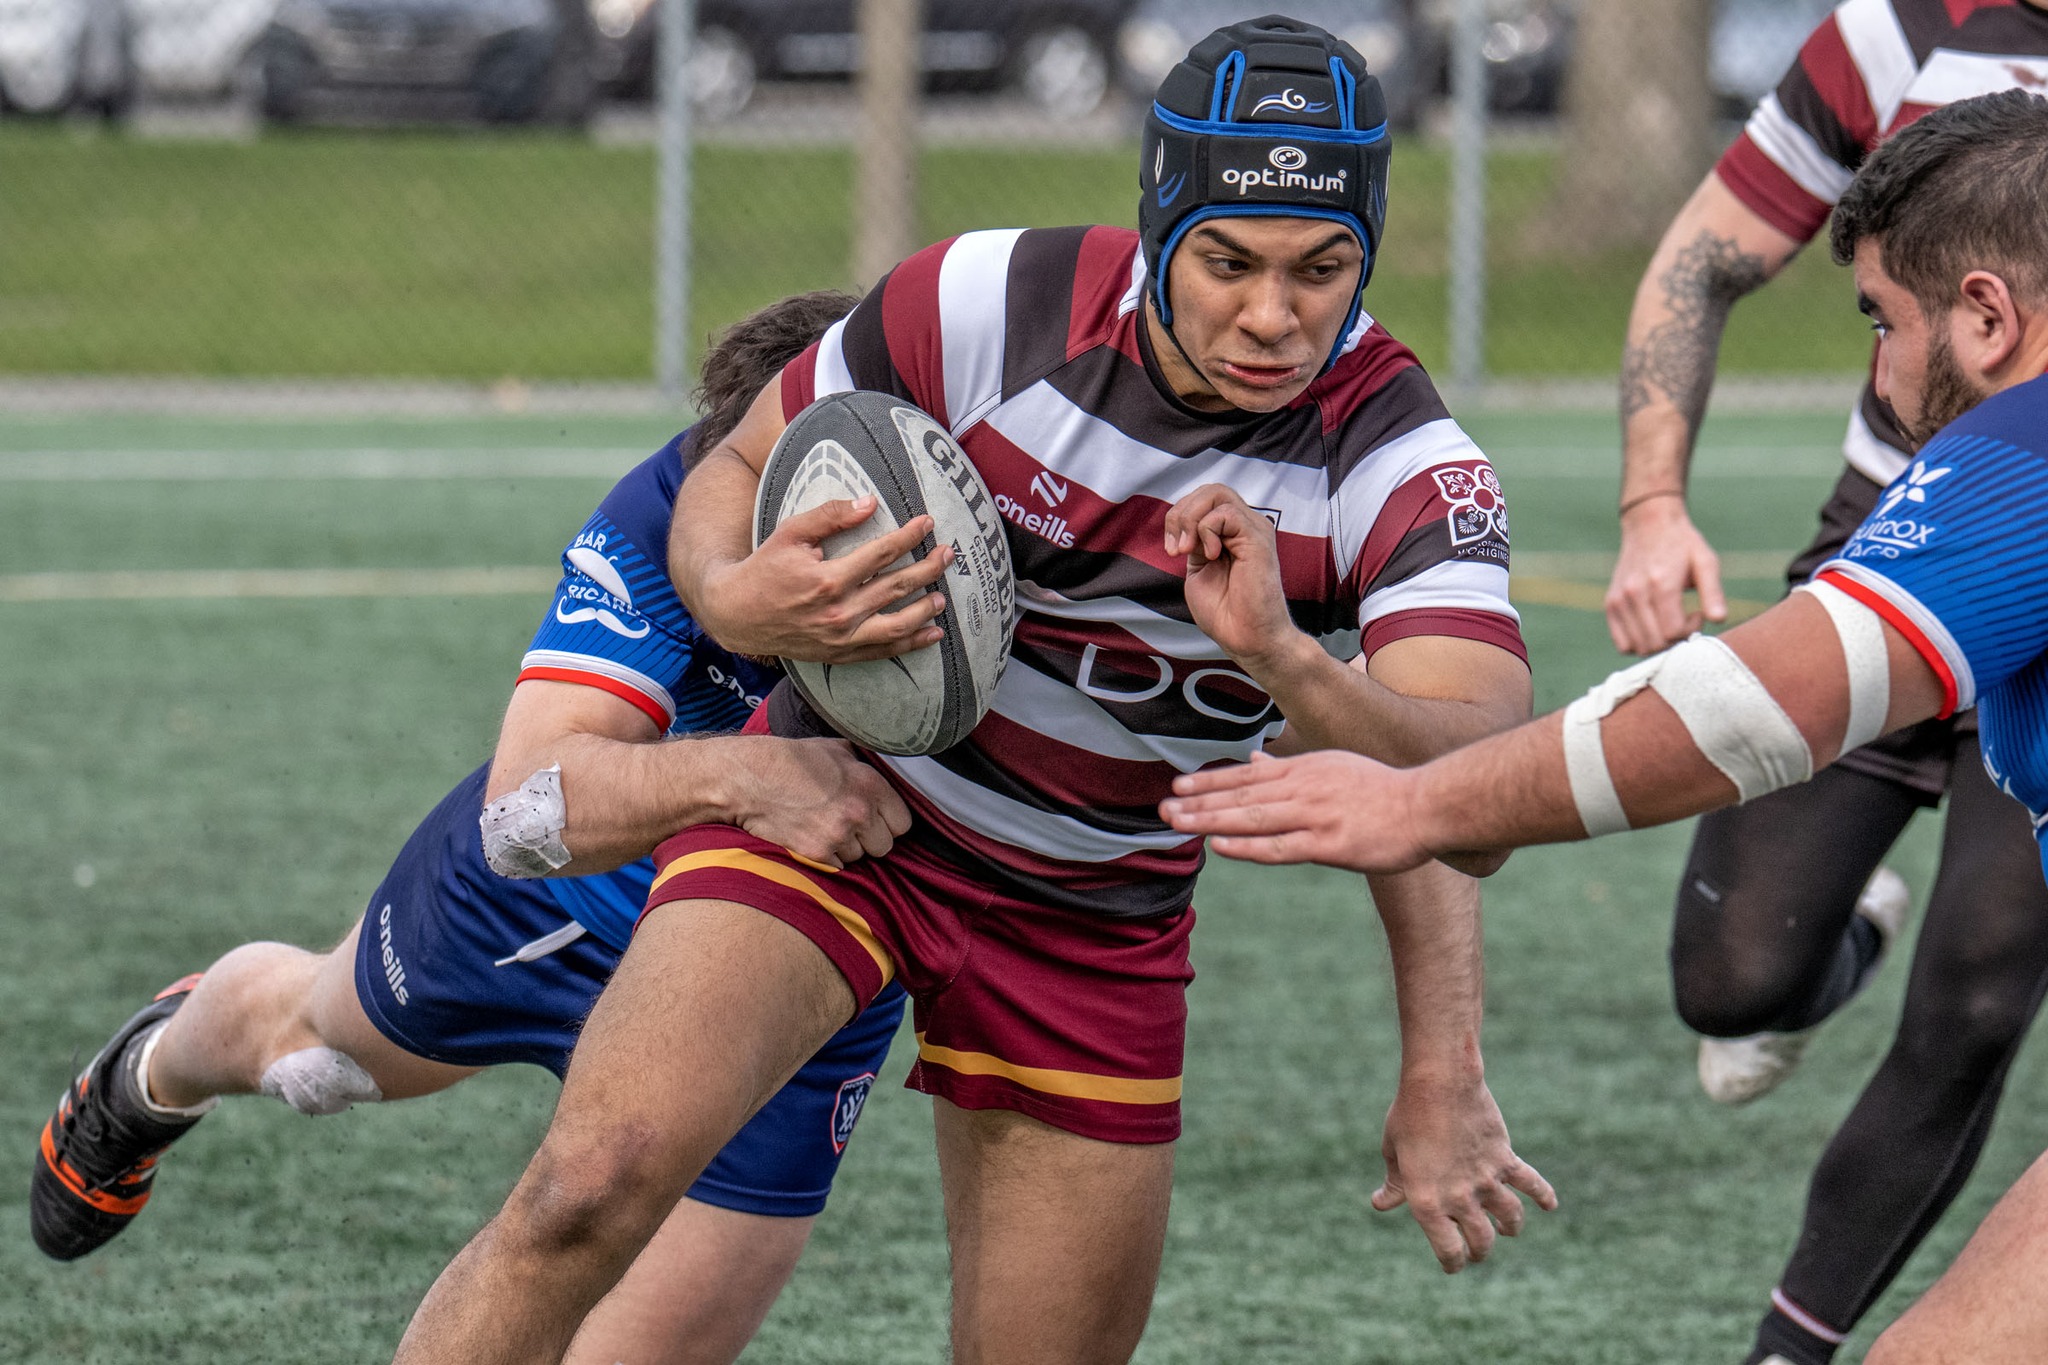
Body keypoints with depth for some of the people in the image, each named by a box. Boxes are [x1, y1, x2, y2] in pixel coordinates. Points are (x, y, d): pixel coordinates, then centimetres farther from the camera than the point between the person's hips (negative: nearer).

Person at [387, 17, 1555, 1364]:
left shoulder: (1404, 460, -19)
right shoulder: (988, 304, -19)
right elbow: (738, 467, -2)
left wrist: (1284, 661, -53)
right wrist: (734, 598, -26)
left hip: (1101, 933, 2)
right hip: (841, 805, -2)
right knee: (595, 1184, -26)